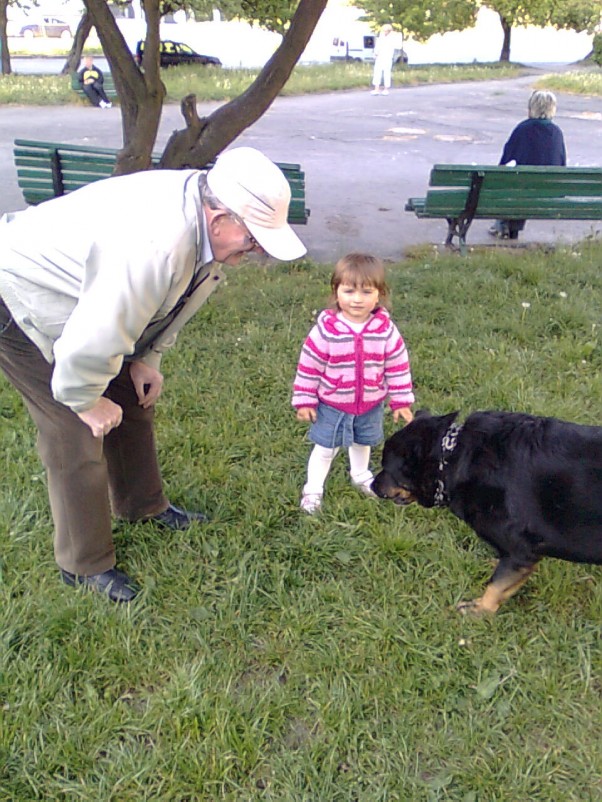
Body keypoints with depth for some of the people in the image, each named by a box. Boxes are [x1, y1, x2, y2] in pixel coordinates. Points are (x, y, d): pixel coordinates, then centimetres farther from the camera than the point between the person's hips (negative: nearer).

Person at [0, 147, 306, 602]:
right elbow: (90, 342, -34)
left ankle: (142, 506, 37)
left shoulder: (203, 210, -10)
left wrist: (147, 360, 3)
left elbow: (166, 302, 7)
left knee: (132, 403, 14)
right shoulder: (154, 247, -41)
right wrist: (87, 402, -16)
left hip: (81, 299, 9)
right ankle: (85, 565, 13)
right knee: (77, 435, -6)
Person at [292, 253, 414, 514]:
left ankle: (360, 475, 54)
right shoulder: (326, 329, -22)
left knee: (362, 443, 27)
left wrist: (401, 401, -3)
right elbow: (308, 365, -14)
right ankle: (313, 488, 31)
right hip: (332, 405, -3)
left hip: (371, 405, 3)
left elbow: (398, 366, -6)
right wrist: (304, 400, -9)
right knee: (326, 448, 12)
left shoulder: (386, 329, -16)